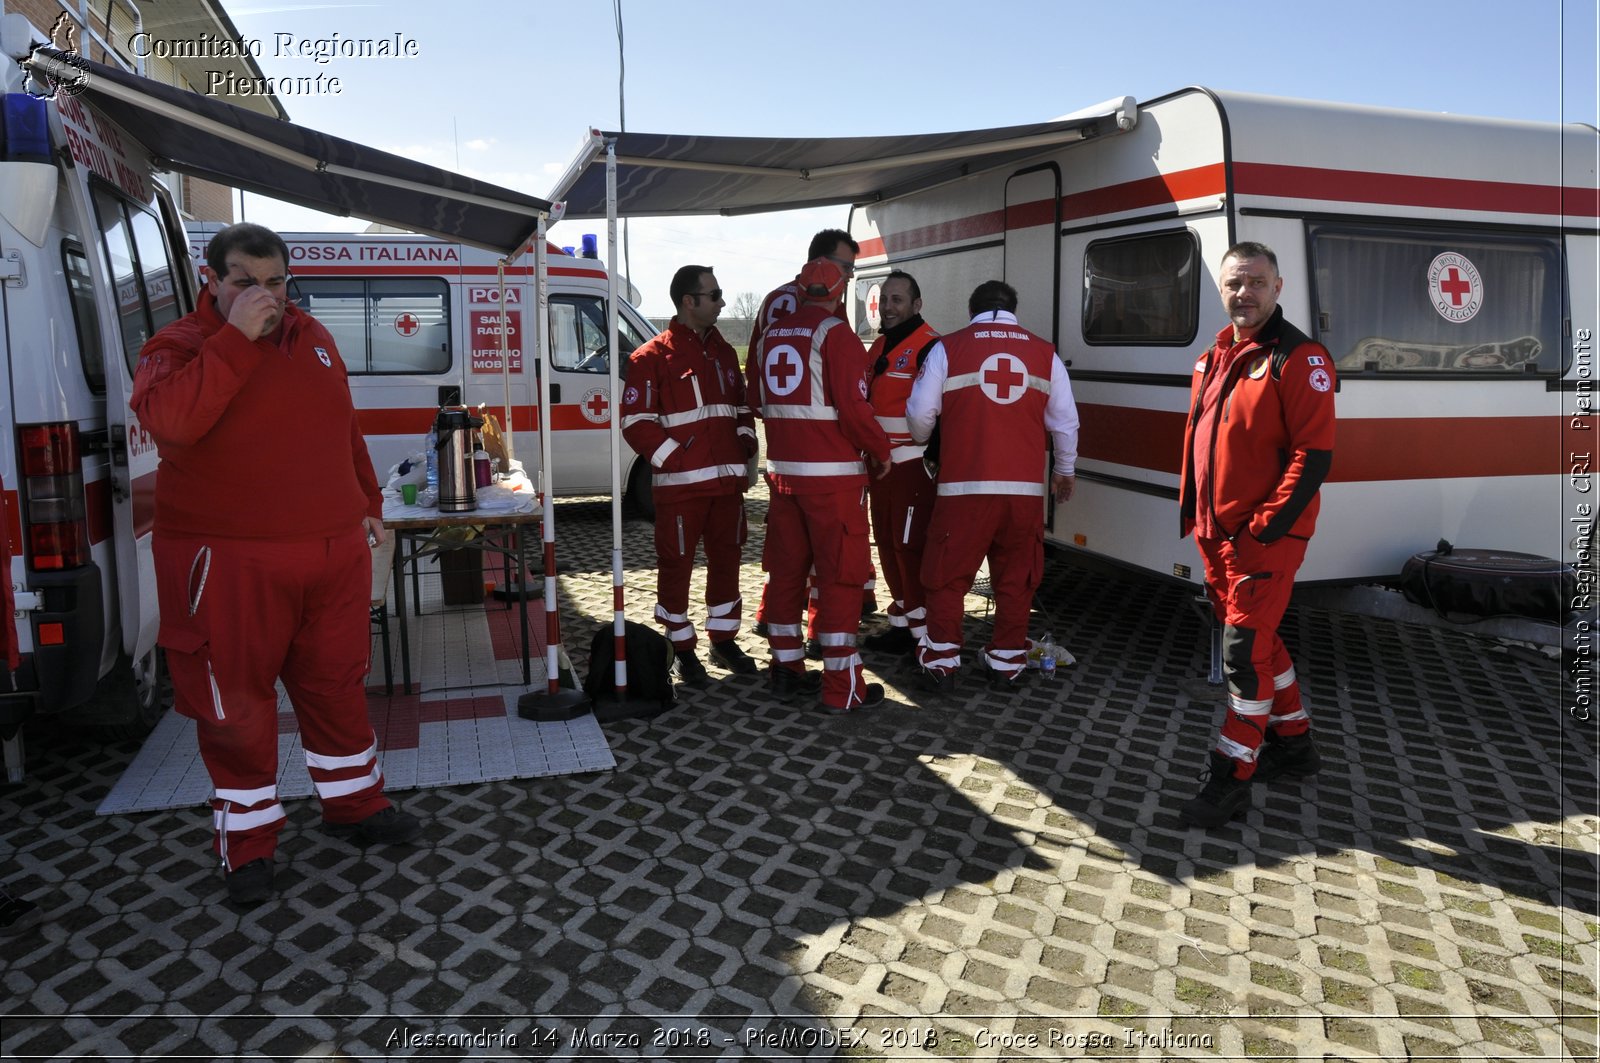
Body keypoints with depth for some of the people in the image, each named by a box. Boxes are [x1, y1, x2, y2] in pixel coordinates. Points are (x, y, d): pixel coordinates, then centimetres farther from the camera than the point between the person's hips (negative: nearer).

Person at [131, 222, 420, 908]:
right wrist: (237, 335, -27)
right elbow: (166, 419, -28)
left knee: (337, 685, 15)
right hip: (231, 562, -4)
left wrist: (368, 503, 21)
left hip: (335, 554, 5)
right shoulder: (180, 346, -6)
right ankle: (248, 842, 22)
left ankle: (354, 805, 32)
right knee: (236, 705, 6)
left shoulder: (313, 337, 11)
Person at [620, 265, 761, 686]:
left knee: (726, 561, 13)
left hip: (728, 480, 6)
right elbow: (635, 422, -10)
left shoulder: (723, 352, 15)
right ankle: (682, 649, 17)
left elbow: (742, 406, 24)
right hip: (680, 484, -6)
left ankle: (723, 640, 28)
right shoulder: (652, 357, -6)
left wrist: (745, 444, 8)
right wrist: (673, 458, -15)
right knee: (676, 566, 4)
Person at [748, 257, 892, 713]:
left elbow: (757, 400, 20)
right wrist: (880, 450, -2)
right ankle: (843, 688, 3)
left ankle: (786, 670, 23)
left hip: (782, 470, 6)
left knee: (785, 571, 14)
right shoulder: (836, 334, -10)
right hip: (832, 474, -6)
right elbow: (853, 407, -17)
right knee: (840, 576, 0)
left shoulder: (770, 336, 11)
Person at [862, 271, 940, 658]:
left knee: (911, 547, -8)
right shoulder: (878, 347, 16)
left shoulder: (929, 347, -12)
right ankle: (900, 622, 24)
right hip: (880, 462, 9)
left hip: (913, 464, -9)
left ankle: (923, 631, 1)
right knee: (887, 543, 13)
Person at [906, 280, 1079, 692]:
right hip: (1026, 488, 3)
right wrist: (1064, 470, 27)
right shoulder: (1045, 353, 9)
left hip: (964, 485, -2)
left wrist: (922, 441, 23)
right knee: (1015, 580, 13)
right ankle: (1006, 665, 20)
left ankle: (941, 665, 12)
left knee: (947, 578, 9)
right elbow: (1065, 422, 12)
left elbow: (920, 413, 0)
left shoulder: (947, 348, 1)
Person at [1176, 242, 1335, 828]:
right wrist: (1192, 511, 14)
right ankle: (1293, 742, 36)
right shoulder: (1214, 358, 12)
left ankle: (1231, 779, 4)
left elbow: (1315, 455, -17)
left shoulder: (1299, 359, -12)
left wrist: (1265, 527, -20)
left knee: (1246, 650, -6)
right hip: (1217, 533, 8)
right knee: (1257, 638, 18)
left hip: (1267, 537, -8)